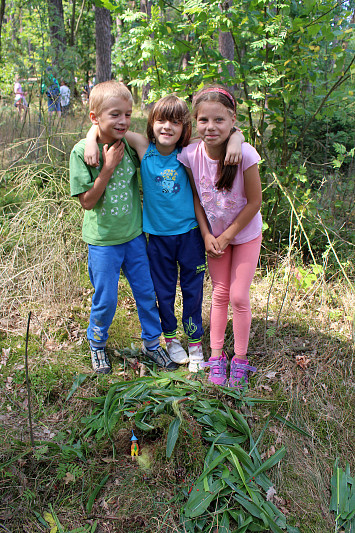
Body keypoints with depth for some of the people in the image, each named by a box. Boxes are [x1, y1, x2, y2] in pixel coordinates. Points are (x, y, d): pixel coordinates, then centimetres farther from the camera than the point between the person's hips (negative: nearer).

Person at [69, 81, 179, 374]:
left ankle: (152, 343, 34)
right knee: (105, 300, 9)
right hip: (103, 240, -3)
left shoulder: (130, 144, -4)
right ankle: (97, 345, 36)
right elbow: (87, 201, -16)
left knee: (147, 293, 13)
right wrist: (108, 167, -23)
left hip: (134, 235, 4)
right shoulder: (82, 151, -15)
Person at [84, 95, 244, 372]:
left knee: (193, 289, 10)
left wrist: (234, 141, -23)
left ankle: (195, 343, 27)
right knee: (164, 290, 14)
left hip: (189, 232, 0)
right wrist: (92, 141, -23)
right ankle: (170, 338, 35)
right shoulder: (144, 147, -9)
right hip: (158, 235, 0)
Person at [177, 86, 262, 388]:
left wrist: (226, 237, -14)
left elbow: (254, 202, -18)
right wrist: (207, 236, -8)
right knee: (219, 294, 10)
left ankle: (240, 360, 19)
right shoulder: (190, 155, -17)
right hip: (215, 233, 3)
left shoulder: (245, 153, -27)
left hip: (246, 233, -2)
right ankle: (216, 356, 24)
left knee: (239, 296, 0)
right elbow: (197, 197, -3)